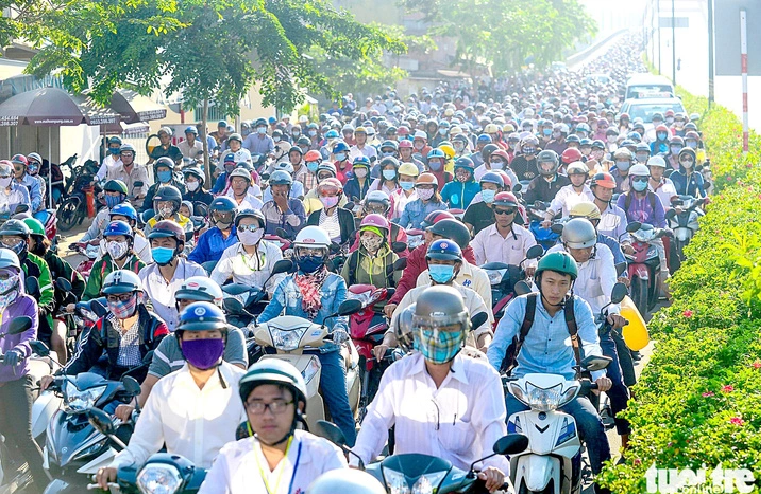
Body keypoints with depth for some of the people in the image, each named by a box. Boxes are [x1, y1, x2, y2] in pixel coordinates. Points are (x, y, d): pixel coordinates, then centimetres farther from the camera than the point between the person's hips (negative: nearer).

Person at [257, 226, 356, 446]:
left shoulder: (336, 282, 10)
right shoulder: (287, 284, 15)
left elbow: (341, 311, -6)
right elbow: (272, 310, 3)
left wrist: (340, 328, -29)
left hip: (327, 352, -2)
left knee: (340, 406, -10)